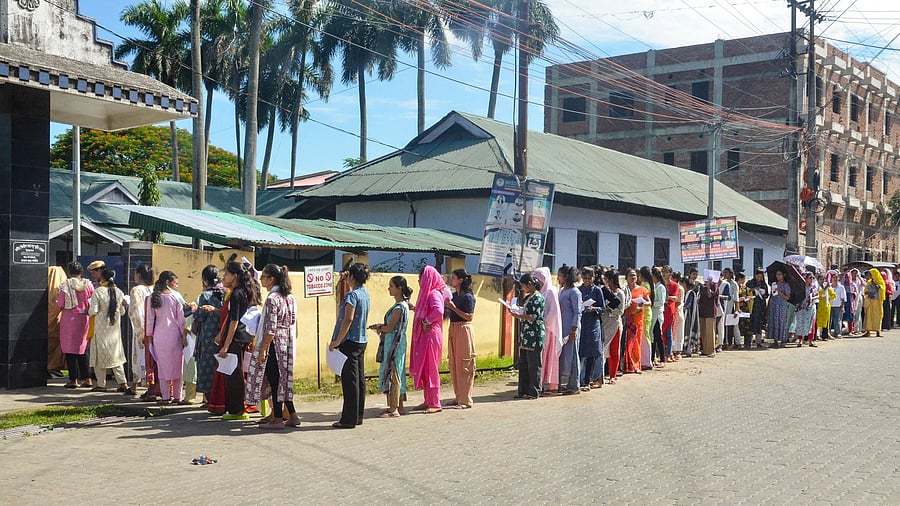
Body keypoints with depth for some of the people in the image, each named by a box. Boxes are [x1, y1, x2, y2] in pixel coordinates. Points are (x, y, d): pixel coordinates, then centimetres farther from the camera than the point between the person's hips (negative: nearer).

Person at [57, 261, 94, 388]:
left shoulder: (65, 285, -8)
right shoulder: (88, 285, 0)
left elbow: (60, 305, -8)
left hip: (69, 318, -3)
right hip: (84, 319, 3)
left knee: (70, 349, 4)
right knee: (82, 349, 13)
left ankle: (74, 379, 4)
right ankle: (87, 379, 10)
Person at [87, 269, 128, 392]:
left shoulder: (98, 292, -14)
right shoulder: (119, 292, 1)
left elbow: (93, 311, -16)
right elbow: (122, 312, 7)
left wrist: (88, 311, 5)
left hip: (101, 328, -4)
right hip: (115, 328, 5)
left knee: (100, 356, 5)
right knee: (115, 355, 13)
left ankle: (101, 385, 8)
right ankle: (123, 383, 7)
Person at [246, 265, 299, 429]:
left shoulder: (272, 299, -16)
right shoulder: (289, 297, 10)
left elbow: (271, 329, -19)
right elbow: (293, 321, 14)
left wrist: (262, 350, -16)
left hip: (274, 344, -8)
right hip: (287, 344, 9)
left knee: (274, 380, -1)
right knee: (283, 379, 14)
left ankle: (277, 419, 5)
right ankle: (292, 415, 17)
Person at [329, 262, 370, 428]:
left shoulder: (352, 295, -15)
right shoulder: (364, 293, 12)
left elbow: (348, 319, -21)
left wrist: (337, 341, -18)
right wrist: (345, 282, 22)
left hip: (350, 342, -9)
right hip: (361, 341, 9)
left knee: (349, 380, -6)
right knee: (359, 379, 11)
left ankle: (349, 419, -4)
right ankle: (358, 416, 18)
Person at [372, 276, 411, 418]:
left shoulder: (399, 307, -17)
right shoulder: (403, 304, 13)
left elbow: (390, 328, -19)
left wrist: (379, 328, 0)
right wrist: (380, 326, 6)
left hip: (394, 343, -10)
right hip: (395, 343, 10)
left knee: (392, 374, -7)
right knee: (397, 374, 14)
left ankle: (394, 409, -4)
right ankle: (399, 406, 20)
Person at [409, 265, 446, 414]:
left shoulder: (434, 294, -14)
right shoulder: (428, 293, 15)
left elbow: (439, 311, -31)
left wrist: (426, 321, -20)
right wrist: (414, 308, 13)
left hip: (430, 335, -10)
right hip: (423, 336, 10)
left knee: (430, 369, -5)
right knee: (423, 368, 13)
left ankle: (435, 404, 1)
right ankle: (428, 401, 20)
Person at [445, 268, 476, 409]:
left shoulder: (468, 297, -10)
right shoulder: (453, 295, 12)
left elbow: (469, 317, -16)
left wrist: (453, 307, -20)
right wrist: (446, 306, -1)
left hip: (464, 330, -8)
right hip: (452, 330, 8)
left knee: (463, 366, -5)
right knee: (454, 365, 10)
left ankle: (465, 400, 1)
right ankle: (458, 397, 19)